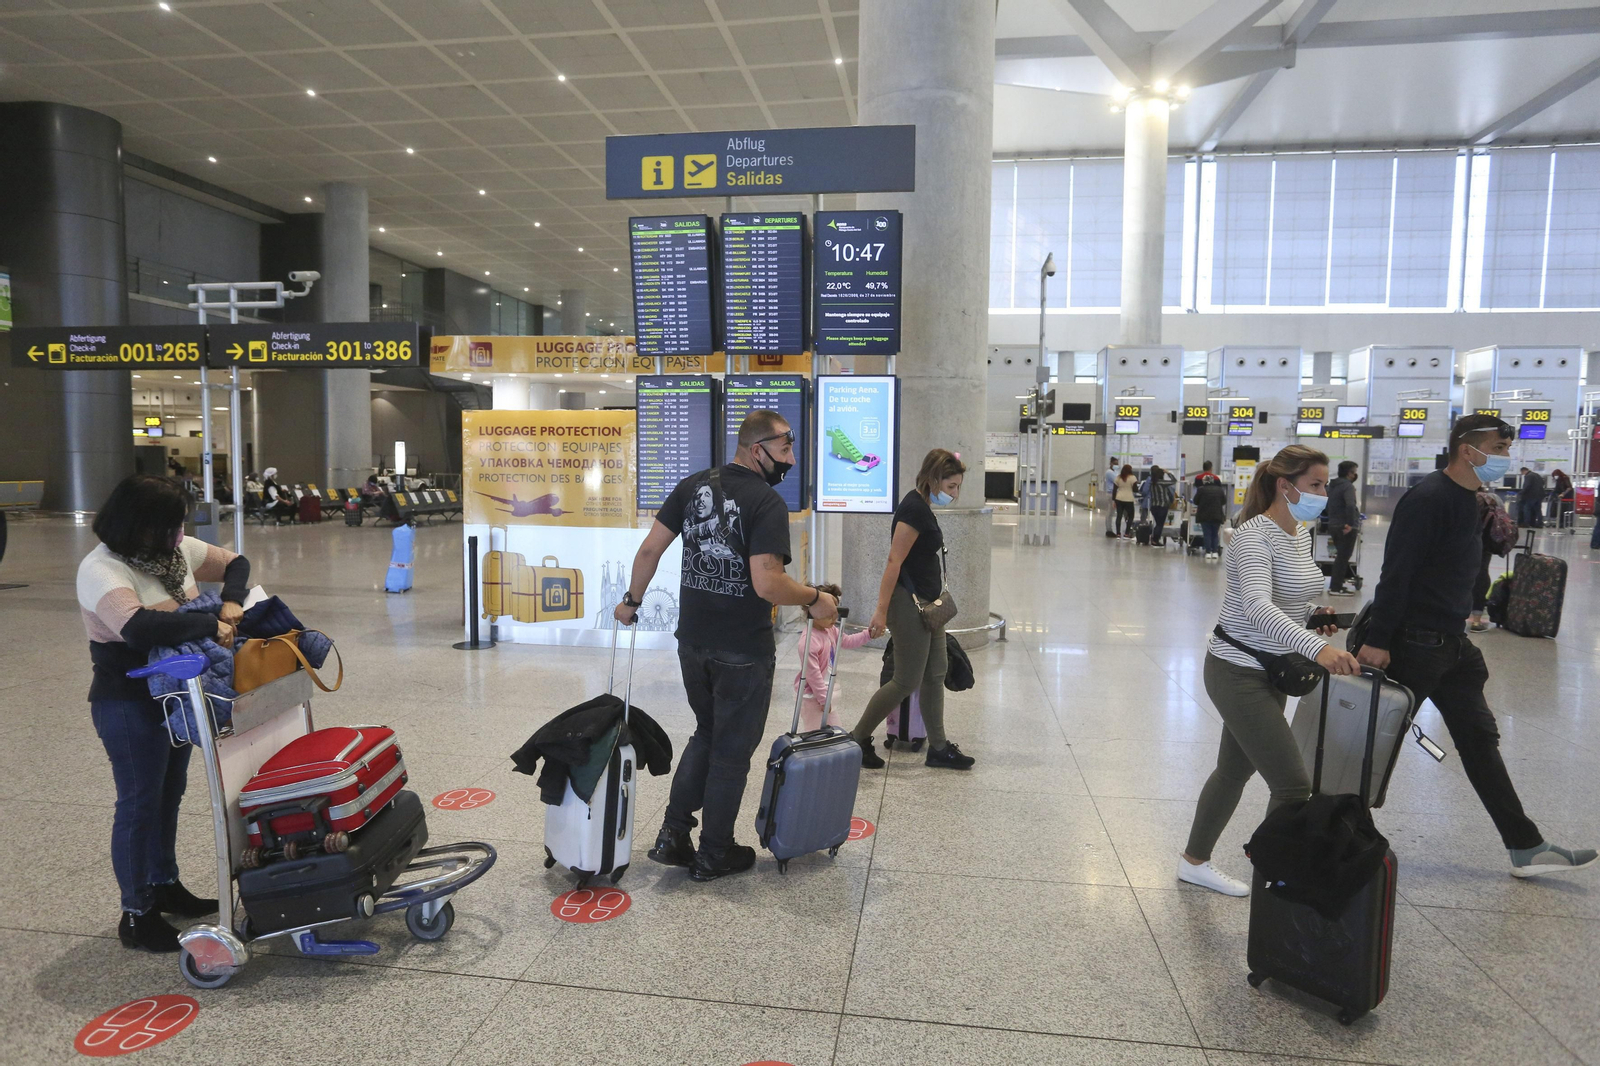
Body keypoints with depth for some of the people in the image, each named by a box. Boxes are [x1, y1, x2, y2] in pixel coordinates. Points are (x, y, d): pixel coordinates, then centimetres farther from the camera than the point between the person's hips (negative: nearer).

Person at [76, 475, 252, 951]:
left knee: (169, 794, 20)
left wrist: (231, 603, -8)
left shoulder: (176, 551, 1)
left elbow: (236, 564, 12)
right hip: (129, 705, -8)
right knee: (139, 805, 3)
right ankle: (136, 915, 18)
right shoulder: (102, 569, -22)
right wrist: (211, 624, -30)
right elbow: (140, 628, -38)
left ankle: (165, 885, 38)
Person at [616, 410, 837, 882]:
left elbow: (649, 549, 3)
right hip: (742, 651, -6)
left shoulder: (693, 486, 3)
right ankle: (714, 854, 25)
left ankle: (673, 835, 23)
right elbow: (767, 583, -26)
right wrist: (814, 600, -10)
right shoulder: (767, 502, -17)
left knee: (706, 733, 25)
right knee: (732, 749, 11)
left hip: (692, 643, 6)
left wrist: (632, 601, 16)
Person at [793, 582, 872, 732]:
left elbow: (847, 641, 16)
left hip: (826, 692, 10)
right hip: (812, 696, -10)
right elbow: (812, 673, -26)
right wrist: (823, 698, -19)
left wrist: (868, 634, 3)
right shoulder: (809, 641, -28)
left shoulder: (831, 631, 1)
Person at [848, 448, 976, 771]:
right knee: (906, 681, -3)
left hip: (926, 603, 10)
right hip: (909, 605, -10)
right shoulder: (913, 509, -18)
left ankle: (938, 748, 23)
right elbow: (894, 561, -22)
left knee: (935, 674, 13)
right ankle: (857, 739, 10)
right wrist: (881, 611, -24)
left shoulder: (922, 507, 11)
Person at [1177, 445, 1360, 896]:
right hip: (1239, 673, -9)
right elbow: (1257, 606, -36)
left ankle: (1194, 861, 34)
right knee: (1293, 785, -8)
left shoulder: (1300, 534, 8)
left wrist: (1314, 613, 1)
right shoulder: (1254, 536, -21)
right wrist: (1316, 647, -49)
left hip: (1271, 672, 9)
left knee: (1235, 770, 18)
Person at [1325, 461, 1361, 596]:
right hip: (1346, 528, -9)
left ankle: (1336, 585, 24)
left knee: (1341, 556, 20)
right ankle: (1336, 588, 0)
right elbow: (1350, 505, -31)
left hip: (1332, 525, 9)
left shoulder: (1331, 485, 13)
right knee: (1343, 557, -2)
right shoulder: (1348, 486, -15)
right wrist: (1350, 524, -27)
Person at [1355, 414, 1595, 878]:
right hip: (1413, 644, -10)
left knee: (1479, 739, 14)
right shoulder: (1427, 499, -17)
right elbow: (1396, 573, -22)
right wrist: (1377, 640, -25)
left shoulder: (1471, 501, 14)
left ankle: (1526, 847, 23)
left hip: (1452, 644, 10)